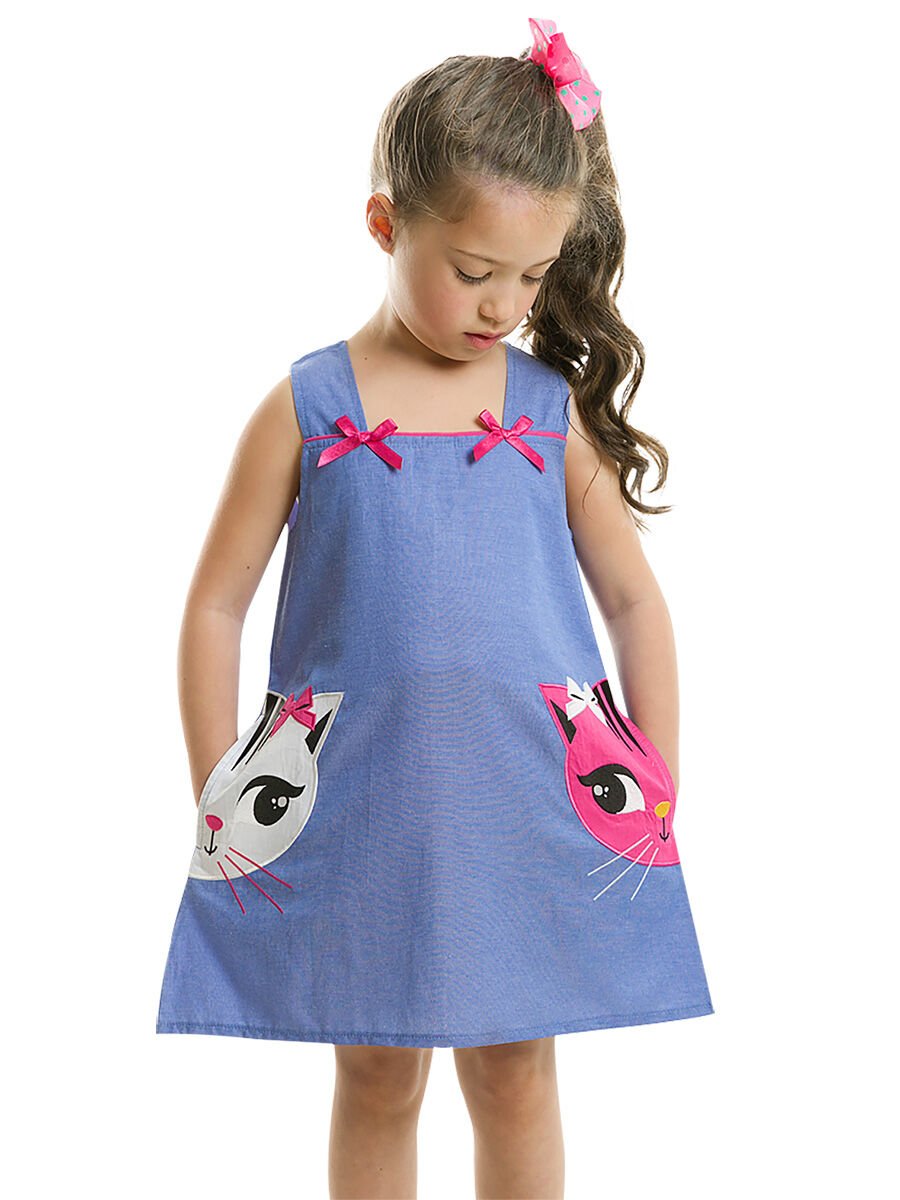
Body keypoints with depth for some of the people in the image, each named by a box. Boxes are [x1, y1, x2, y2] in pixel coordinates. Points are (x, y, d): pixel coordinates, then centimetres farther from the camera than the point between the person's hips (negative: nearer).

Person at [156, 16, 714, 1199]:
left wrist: (659, 796, 5)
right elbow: (215, 607, 0)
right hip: (358, 799, -1)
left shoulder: (553, 409, 1)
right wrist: (218, 803, -2)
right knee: (378, 1077, 13)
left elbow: (635, 600, 7)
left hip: (532, 798, 1)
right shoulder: (306, 409, -4)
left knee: (515, 1069, 13)